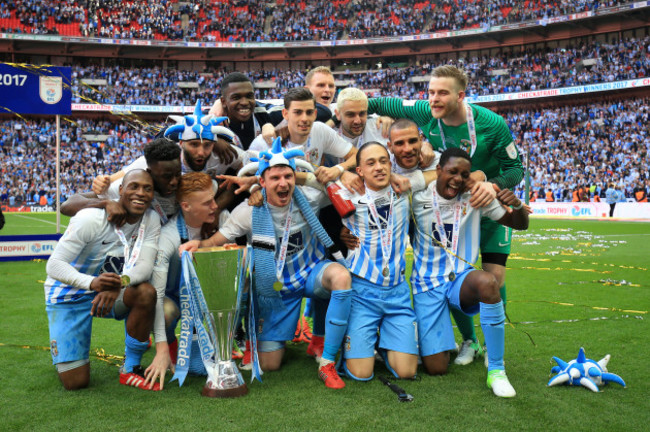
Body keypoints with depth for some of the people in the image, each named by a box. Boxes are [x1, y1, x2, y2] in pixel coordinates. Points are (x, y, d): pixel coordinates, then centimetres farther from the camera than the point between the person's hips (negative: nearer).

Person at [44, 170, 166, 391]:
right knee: (76, 382, -9)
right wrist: (92, 282, -49)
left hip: (111, 290, 4)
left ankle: (130, 369, -11)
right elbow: (53, 265, -29)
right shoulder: (92, 219, -26)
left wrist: (120, 282, -45)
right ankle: (60, 347, 27)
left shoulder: (151, 220, -12)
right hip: (68, 295, -4)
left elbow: (145, 266, -22)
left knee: (146, 292, -31)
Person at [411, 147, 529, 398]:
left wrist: (517, 205, -20)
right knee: (435, 369, -8)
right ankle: (441, 345, 33)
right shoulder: (419, 198, -7)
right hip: (427, 284, -1)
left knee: (487, 282, -39)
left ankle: (496, 370, -23)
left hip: (462, 279, 1)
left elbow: (520, 225, 3)